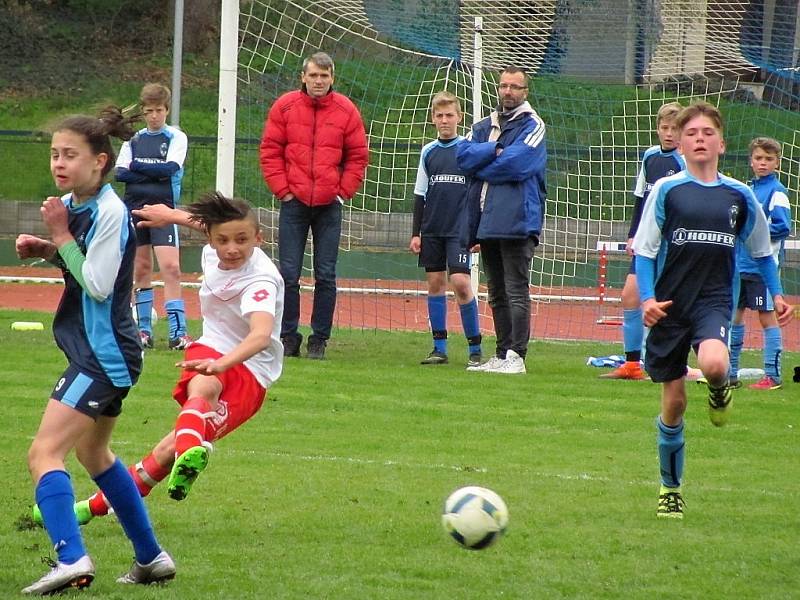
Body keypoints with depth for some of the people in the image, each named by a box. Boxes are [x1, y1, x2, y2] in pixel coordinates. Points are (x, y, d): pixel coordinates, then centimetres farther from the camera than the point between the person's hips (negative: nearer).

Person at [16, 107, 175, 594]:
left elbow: (96, 284, -21)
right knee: (94, 454, 26)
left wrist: (61, 236, -16)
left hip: (105, 353, -11)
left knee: (44, 453, -18)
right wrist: (47, 251, 3)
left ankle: (72, 559, -30)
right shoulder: (72, 204, 7)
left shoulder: (110, 212, -19)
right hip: (97, 353, 11)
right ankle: (152, 557, 35)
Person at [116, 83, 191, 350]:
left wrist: (137, 167, -6)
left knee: (171, 268, -14)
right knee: (141, 270, 7)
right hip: (135, 207, 4)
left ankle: (177, 332, -17)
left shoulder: (176, 138, 2)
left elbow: (170, 168, -13)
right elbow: (120, 173, 0)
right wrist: (154, 173, -11)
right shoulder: (134, 139, 11)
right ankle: (144, 330, 13)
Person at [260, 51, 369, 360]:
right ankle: (288, 337, 8)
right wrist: (282, 190, -3)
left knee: (326, 276, 3)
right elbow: (270, 151, 3)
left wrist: (343, 192, -1)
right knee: (289, 274, 0)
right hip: (294, 204, 0)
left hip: (329, 206, 0)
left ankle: (319, 339, 9)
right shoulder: (285, 107, 0)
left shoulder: (346, 111, 2)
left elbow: (358, 156, 6)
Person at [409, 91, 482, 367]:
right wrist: (416, 233, 8)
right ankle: (439, 348, 10)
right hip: (432, 229, 4)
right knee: (435, 282, 5)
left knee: (460, 282, -13)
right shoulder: (428, 152, 9)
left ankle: (475, 348, -6)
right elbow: (419, 195, 13)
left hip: (460, 229, -4)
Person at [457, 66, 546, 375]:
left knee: (516, 292, -9)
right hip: (486, 222, 7)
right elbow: (463, 154, 2)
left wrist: (480, 166, -2)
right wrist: (494, 151, -10)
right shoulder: (483, 127, 19)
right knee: (497, 295, 11)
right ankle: (502, 355, 16)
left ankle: (516, 355, -11)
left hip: (516, 221, -7)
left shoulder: (532, 126, -1)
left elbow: (515, 164, -15)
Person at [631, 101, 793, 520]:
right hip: (671, 304, 0)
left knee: (714, 365, -32)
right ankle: (670, 488, 21)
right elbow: (644, 250, 0)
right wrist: (647, 299, -12)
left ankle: (719, 390, 7)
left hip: (714, 301, 0)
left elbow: (761, 250, 18)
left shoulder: (739, 196, 4)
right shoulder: (667, 190, -2)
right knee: (673, 403, 3)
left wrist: (777, 294, 13)